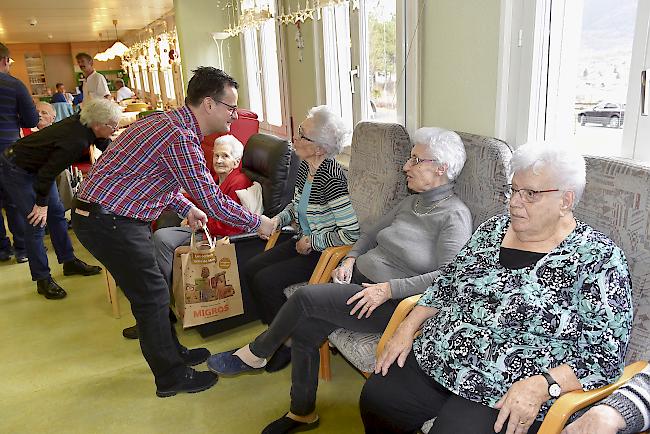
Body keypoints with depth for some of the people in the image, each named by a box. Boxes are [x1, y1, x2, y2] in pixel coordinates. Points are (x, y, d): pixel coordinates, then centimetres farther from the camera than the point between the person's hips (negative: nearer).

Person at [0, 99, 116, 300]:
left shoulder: (83, 123, -12)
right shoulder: (76, 141, -34)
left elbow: (106, 146, 10)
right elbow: (48, 173, -27)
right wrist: (42, 204, -16)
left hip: (36, 167, 9)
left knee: (57, 213, 12)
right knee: (36, 222, -8)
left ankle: (69, 262, 24)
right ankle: (43, 280, 1)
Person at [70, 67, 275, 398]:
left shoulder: (168, 121, 9)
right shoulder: (180, 137, -23)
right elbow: (212, 202, -21)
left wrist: (185, 207, 20)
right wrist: (258, 224, -8)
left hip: (103, 214, 10)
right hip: (109, 222, -10)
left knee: (151, 290, 19)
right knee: (152, 296, 1)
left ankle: (172, 352, 37)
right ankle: (171, 377, 17)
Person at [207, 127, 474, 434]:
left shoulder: (454, 216, -12)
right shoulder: (411, 202, 14)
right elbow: (372, 234, 22)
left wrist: (388, 288, -24)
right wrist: (351, 258, 4)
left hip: (390, 304, -7)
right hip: (359, 279, 7)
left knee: (304, 296, -19)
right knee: (303, 330, -9)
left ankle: (254, 355, 8)